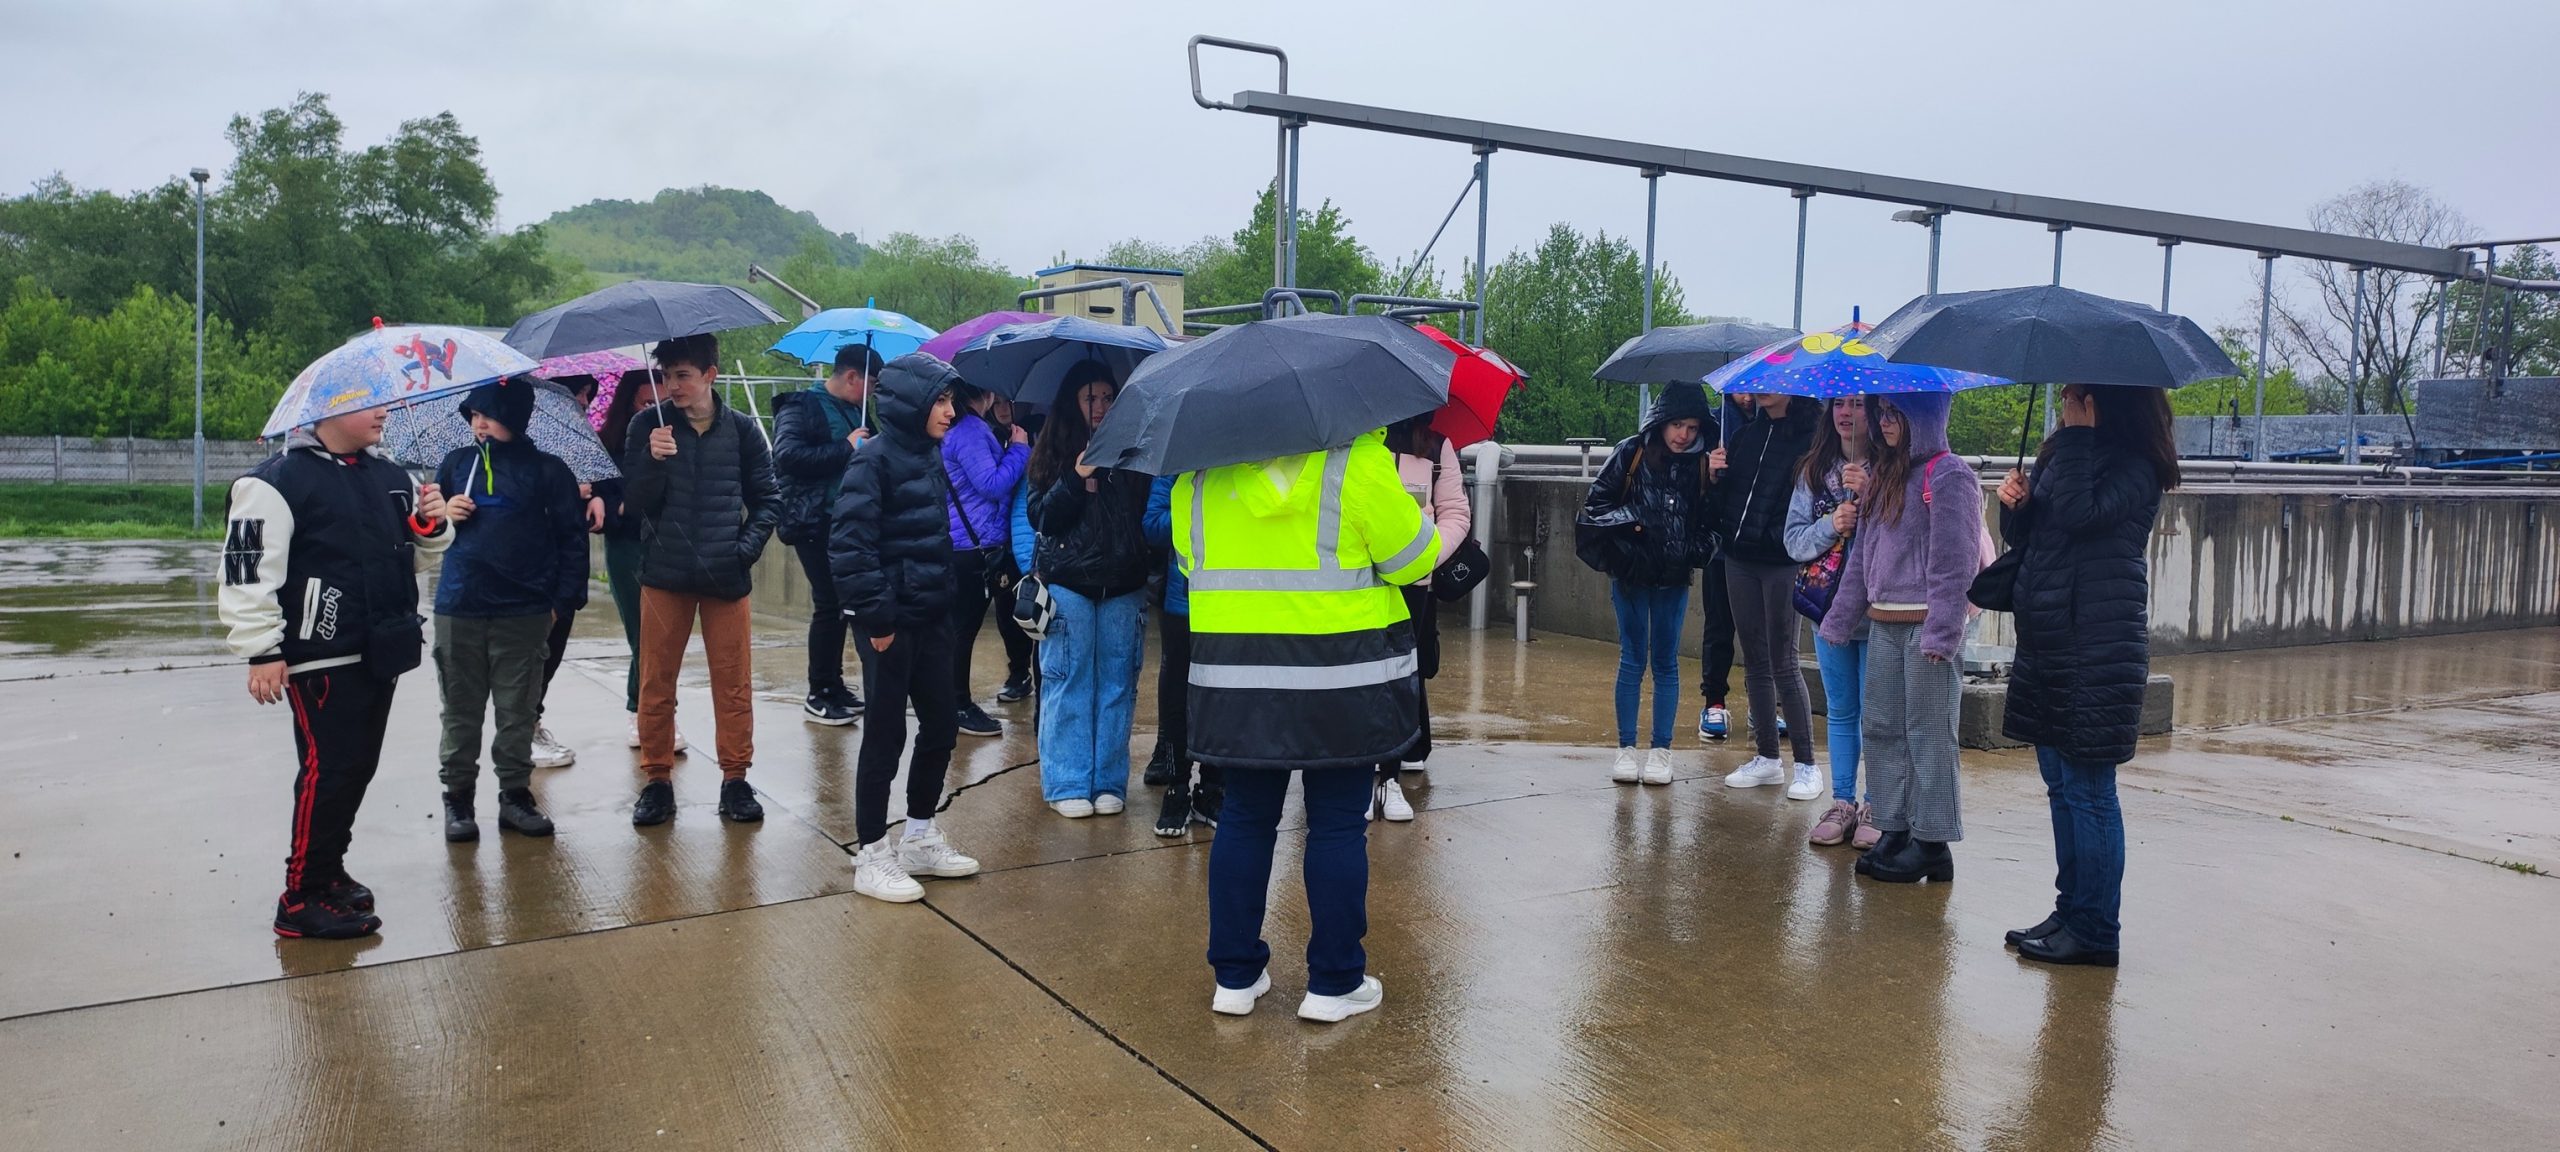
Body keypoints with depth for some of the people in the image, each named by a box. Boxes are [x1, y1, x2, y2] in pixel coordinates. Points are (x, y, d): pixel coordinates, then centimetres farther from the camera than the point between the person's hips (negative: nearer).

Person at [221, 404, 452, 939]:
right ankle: (302, 900, 2)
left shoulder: (389, 476, 13)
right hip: (322, 658, -8)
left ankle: (329, 871, 30)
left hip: (379, 653, 8)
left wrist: (434, 523, 2)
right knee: (327, 769, -8)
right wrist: (262, 653, -17)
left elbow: (424, 542, 26)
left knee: (358, 766, 15)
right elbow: (248, 570, -15)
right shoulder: (278, 482, -11)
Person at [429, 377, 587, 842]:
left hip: (524, 612, -2)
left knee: (518, 710, 6)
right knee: (461, 709, 8)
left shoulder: (547, 470, 1)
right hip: (458, 608, 2)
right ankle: (458, 798, 18)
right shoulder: (455, 463, 9)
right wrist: (443, 513, -4)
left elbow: (572, 537, 1)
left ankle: (515, 794, 18)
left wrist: (564, 600, -4)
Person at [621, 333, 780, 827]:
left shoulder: (742, 429, 2)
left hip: (726, 577, 0)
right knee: (656, 684, 6)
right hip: (664, 573, 0)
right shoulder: (648, 425, 0)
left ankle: (735, 779, 16)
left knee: (734, 685, 4)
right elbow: (638, 503, -3)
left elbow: (768, 499, 7)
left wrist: (747, 546, -6)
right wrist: (653, 460, -20)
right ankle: (657, 780, 19)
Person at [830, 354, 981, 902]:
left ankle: (919, 837, 29)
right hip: (890, 621, -8)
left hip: (930, 616, 8)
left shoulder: (930, 456, 12)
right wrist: (874, 614, -21)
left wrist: (945, 595, 13)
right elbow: (849, 542, -20)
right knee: (885, 733, 0)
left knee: (941, 723, 13)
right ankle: (871, 856, 13)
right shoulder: (875, 460, -14)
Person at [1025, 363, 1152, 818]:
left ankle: (1109, 782, 14)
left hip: (1123, 585, 2)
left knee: (1117, 683, 5)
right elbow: (1041, 518, -2)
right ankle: (1067, 785, 8)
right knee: (1069, 683, 1)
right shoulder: (1053, 451, 4)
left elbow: (1145, 511, 14)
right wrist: (1075, 480, -14)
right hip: (1068, 580, -2)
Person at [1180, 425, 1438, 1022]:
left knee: (1245, 819, 13)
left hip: (1235, 678, 4)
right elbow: (1414, 559, -5)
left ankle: (1235, 976, 21)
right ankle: (1334, 983, 15)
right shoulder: (1357, 461, -10)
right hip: (1340, 679, -3)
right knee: (1338, 825, 7)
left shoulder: (1199, 475, 3)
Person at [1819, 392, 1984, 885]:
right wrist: (1841, 617, 17)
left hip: (1926, 625, -8)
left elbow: (1954, 563, -14)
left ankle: (1931, 842, 7)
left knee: (1928, 734, -1)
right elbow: (1863, 553, 19)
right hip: (1883, 623, 8)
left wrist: (1941, 633, -19)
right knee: (1880, 729, 10)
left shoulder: (1949, 475, -9)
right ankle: (1893, 831, 19)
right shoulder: (1883, 474, 16)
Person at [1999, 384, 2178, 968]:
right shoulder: (2059, 451, 14)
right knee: (2060, 783, 14)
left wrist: (2079, 433, -19)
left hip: (2098, 645, -9)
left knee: (2088, 788, -4)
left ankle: (2094, 930, 5)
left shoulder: (2135, 465, -10)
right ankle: (2071, 911, 24)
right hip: (2048, 639, 9)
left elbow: (2079, 513, -28)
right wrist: (2014, 506, -4)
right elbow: (2025, 539, 17)